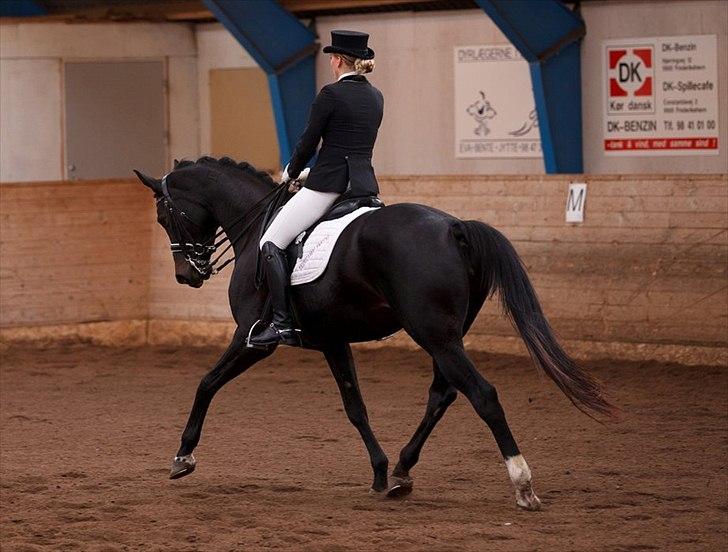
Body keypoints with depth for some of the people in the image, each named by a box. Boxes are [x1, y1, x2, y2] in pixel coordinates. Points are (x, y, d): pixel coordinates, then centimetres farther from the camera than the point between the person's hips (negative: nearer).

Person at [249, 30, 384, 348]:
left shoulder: (331, 94, -9)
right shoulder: (376, 98, 13)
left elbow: (308, 143, -6)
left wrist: (290, 174, 13)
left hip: (328, 183, -7)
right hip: (365, 184, 7)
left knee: (271, 244, -4)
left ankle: (282, 322, -15)